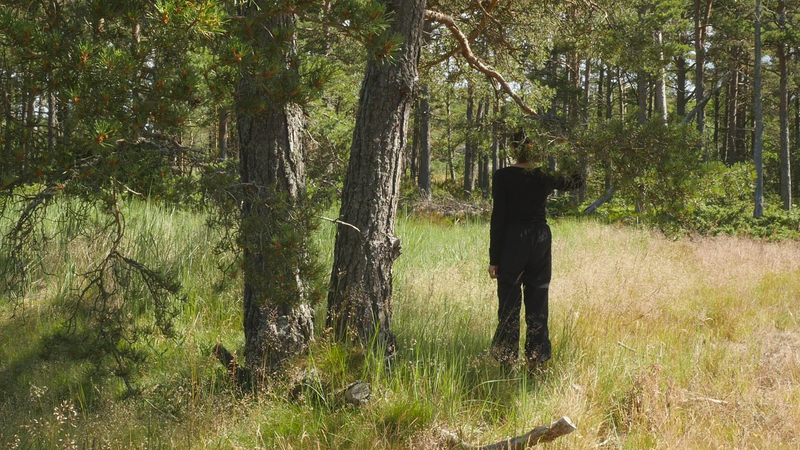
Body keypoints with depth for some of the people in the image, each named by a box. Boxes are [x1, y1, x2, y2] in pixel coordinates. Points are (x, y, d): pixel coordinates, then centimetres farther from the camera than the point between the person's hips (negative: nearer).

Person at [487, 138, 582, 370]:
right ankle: (537, 360, 12)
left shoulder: (503, 176, -8)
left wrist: (494, 258, -6)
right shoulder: (546, 176, 1)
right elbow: (576, 182, 21)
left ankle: (506, 359, 0)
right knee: (538, 307, 10)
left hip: (512, 242, -3)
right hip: (541, 241, 3)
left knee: (509, 306, 1)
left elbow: (498, 217, -9)